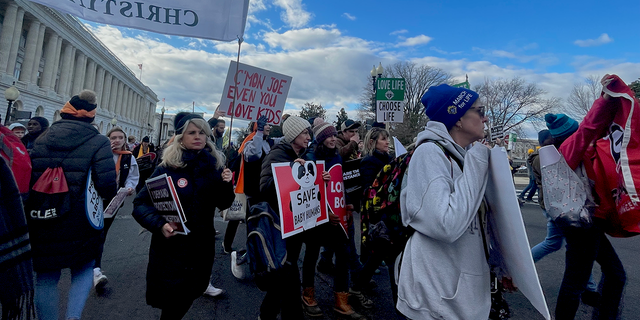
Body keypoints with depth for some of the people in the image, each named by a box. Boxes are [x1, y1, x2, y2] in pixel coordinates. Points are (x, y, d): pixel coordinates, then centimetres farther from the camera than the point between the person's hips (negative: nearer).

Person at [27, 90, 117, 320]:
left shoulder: (41, 139, 5)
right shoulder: (98, 142, -10)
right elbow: (107, 184, -19)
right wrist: (108, 197, 4)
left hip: (43, 221, 3)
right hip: (80, 223, -3)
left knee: (46, 276, 16)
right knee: (84, 270, 17)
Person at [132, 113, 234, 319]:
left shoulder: (214, 165, -3)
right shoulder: (168, 168, -11)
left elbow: (223, 204, 2)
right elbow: (141, 204, -9)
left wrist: (226, 184, -17)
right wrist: (159, 224, -25)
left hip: (202, 246, 3)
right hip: (171, 246, -3)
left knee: (187, 298, 20)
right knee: (171, 302, 11)